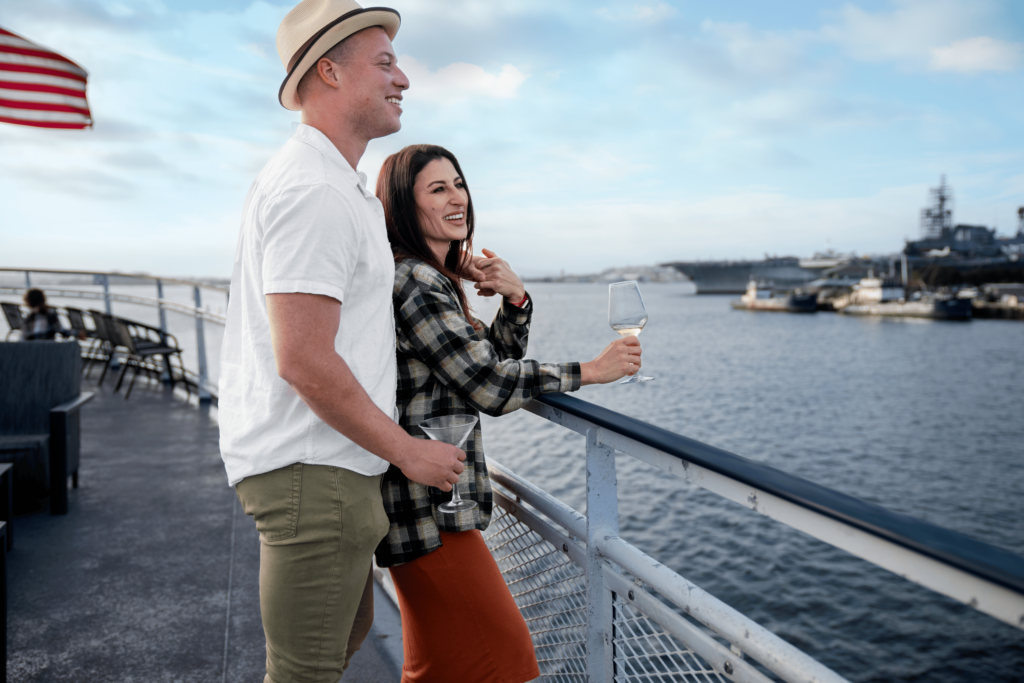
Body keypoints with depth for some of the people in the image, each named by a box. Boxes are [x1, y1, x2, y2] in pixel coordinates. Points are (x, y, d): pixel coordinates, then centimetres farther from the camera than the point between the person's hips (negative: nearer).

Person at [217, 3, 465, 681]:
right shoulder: (315, 192, -19)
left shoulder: (343, 187, 16)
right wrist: (410, 452, -15)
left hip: (317, 461, 11)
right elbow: (304, 363, -25)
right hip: (312, 471, -11)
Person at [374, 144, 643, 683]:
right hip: (426, 504, -10)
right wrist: (590, 371, -13)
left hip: (436, 498, 10)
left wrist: (516, 300, -5)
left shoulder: (436, 279, 14)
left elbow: (494, 359, 13)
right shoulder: (414, 282, -18)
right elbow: (489, 386, -21)